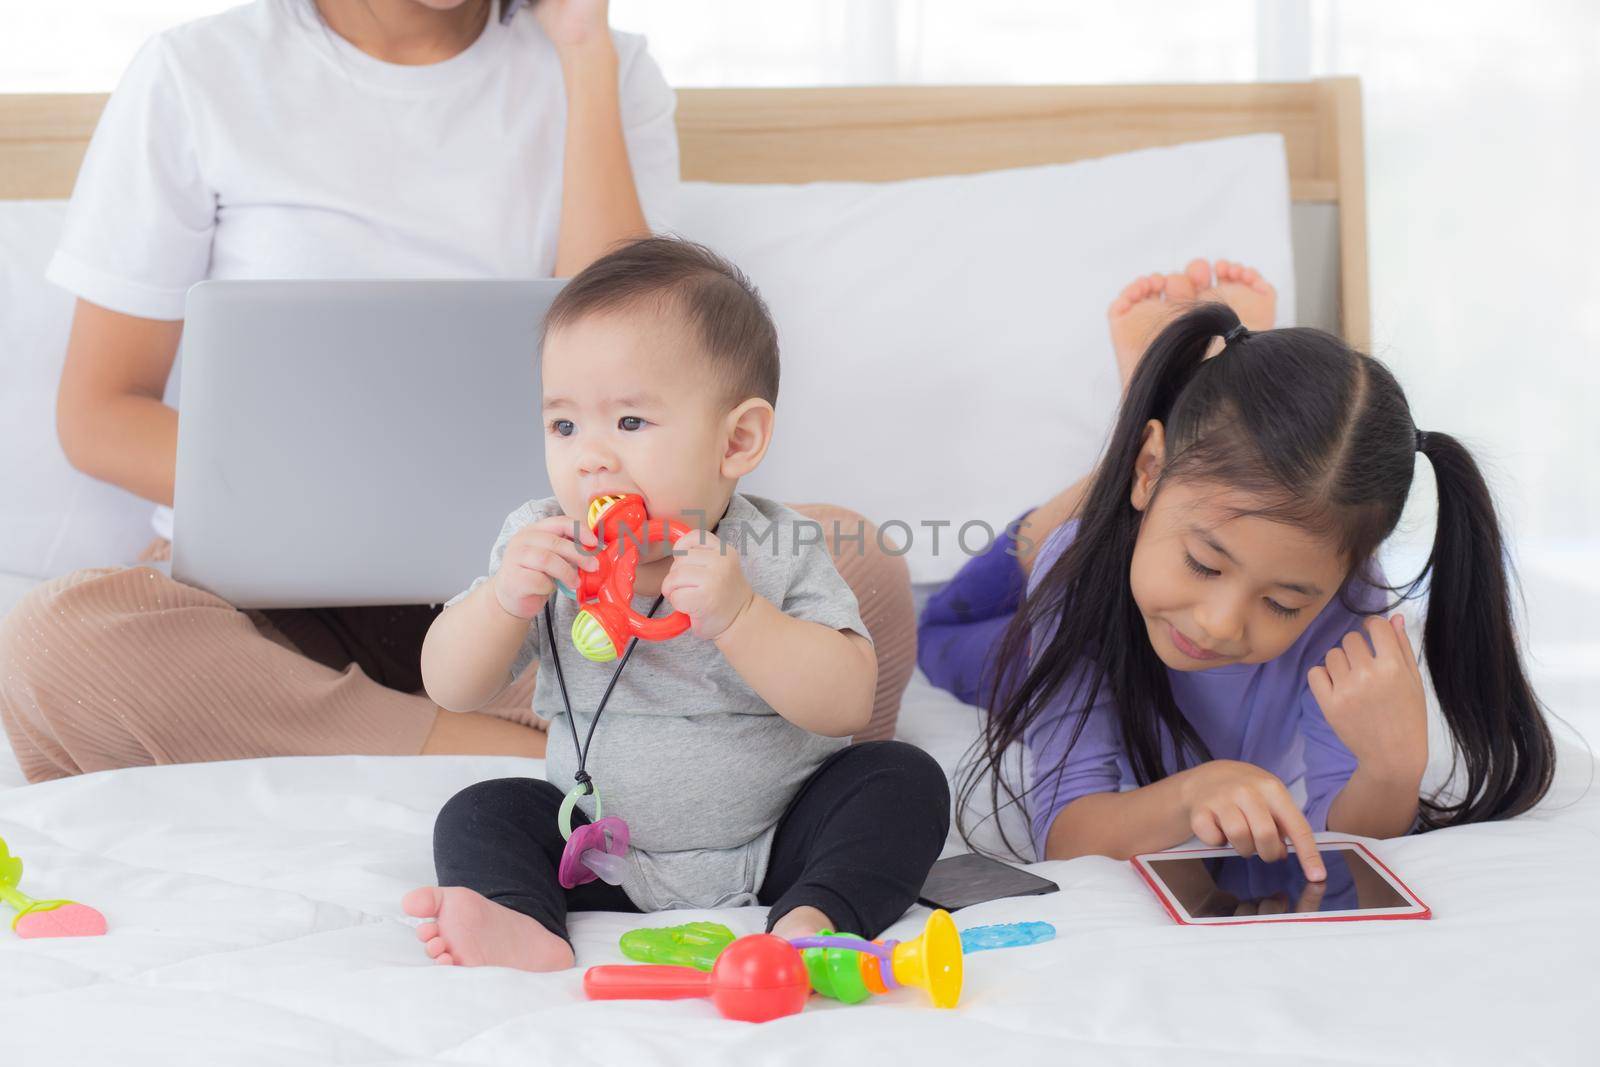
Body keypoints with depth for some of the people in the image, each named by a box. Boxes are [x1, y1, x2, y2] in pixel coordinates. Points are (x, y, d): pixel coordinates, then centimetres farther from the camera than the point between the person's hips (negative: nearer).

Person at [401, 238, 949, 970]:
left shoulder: (775, 554, -14)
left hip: (776, 846, -2)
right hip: (605, 863, 3)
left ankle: (811, 919, -36)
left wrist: (737, 616, -37)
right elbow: (451, 689, -5)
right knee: (478, 814, -13)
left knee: (904, 778, -21)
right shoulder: (542, 547, -5)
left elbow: (846, 704, -24)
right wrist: (503, 601, -25)